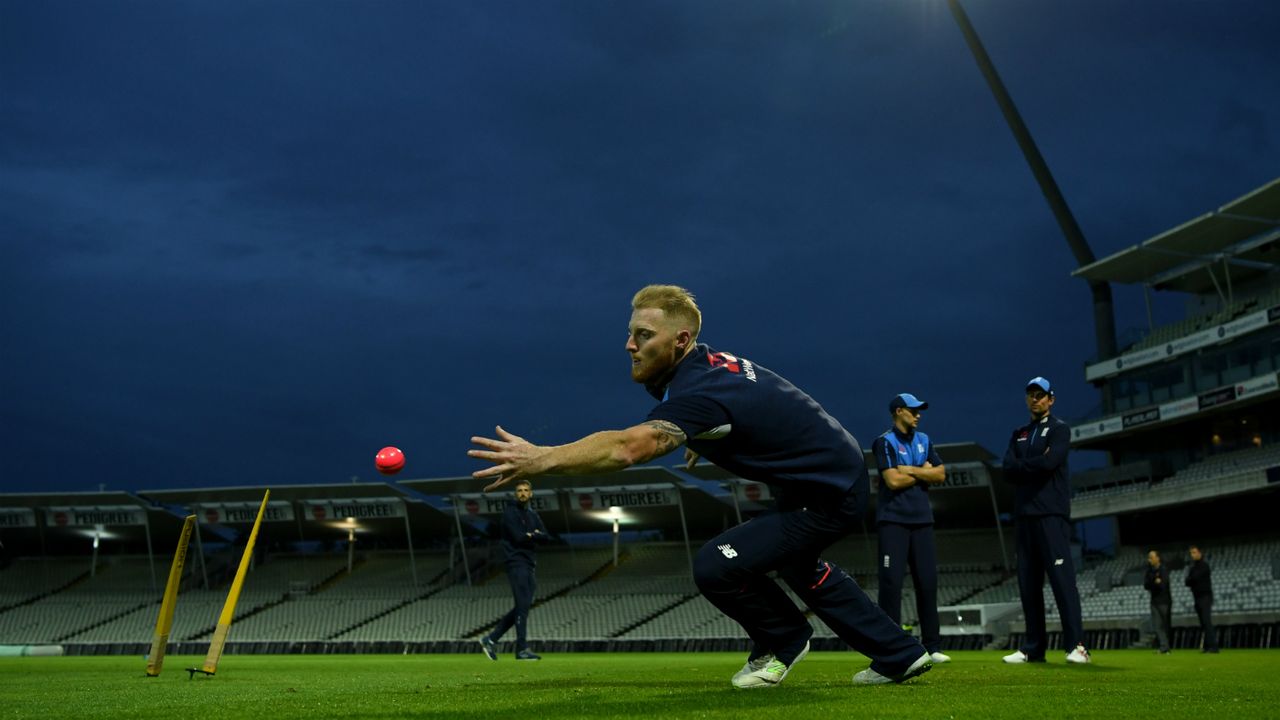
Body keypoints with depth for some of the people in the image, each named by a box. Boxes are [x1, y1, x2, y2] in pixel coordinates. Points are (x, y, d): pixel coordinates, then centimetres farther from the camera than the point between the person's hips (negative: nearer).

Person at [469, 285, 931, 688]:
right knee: (793, 562, 33)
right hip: (837, 474, 11)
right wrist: (701, 442, 9)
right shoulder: (708, 363, -2)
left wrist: (542, 459, -53)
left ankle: (783, 640, 13)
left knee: (715, 567, -18)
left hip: (830, 497, -10)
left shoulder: (700, 392, -31)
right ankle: (899, 656, 41)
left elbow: (626, 448, -47)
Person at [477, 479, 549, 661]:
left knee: (523, 607, 7)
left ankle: (490, 639, 14)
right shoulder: (510, 512, -5)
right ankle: (522, 649, -7)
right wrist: (534, 536, -1)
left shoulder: (533, 515, 19)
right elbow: (518, 537, -15)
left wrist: (531, 535, -10)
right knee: (523, 606, -11)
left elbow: (545, 537, 7)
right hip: (516, 563, -8)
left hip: (528, 564, 8)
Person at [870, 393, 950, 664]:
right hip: (893, 520, -6)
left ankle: (932, 646, 11)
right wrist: (923, 473, -2)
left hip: (922, 519, 6)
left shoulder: (923, 441, 15)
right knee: (891, 581, -7)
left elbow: (940, 474, 6)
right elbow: (893, 481, -15)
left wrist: (910, 470, -6)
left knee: (928, 581, 4)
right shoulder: (885, 442, -4)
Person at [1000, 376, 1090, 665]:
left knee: (1062, 578, -13)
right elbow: (1008, 470, 7)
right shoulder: (1019, 434, 21)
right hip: (1024, 514, 6)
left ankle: (1077, 645, -15)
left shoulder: (1059, 429, 4)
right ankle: (1033, 648, 8)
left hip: (1051, 514, -6)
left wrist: (1022, 465, 0)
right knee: (1028, 583, 4)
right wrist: (1036, 464, -6)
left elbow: (1049, 462, -13)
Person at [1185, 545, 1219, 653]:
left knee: (1207, 621, -15)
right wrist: (1189, 581, -9)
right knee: (1203, 623, 5)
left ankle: (1213, 646, -19)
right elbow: (1187, 582, 11)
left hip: (1205, 596, -7)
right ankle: (1207, 646, 6)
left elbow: (1195, 577, -17)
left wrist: (1188, 580, 1)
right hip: (1197, 597, 7)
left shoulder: (1204, 566, -7)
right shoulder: (1192, 568, 17)